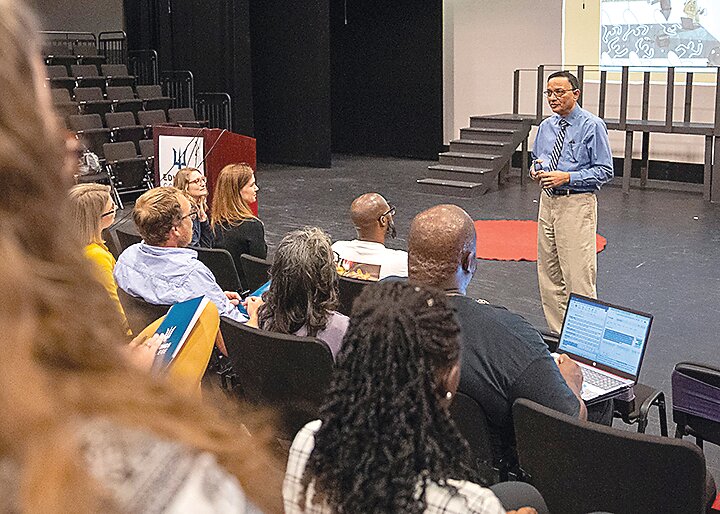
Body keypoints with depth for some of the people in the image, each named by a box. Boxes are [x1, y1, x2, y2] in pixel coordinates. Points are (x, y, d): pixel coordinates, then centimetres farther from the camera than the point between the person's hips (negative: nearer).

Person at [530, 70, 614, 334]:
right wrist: (536, 170, 1)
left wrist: (567, 177, -19)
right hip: (548, 202, 7)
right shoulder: (546, 126, 11)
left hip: (577, 205, -7)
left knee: (578, 273, -8)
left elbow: (605, 171, -11)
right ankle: (556, 333, 25)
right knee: (548, 272, 13)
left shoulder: (592, 126, -9)